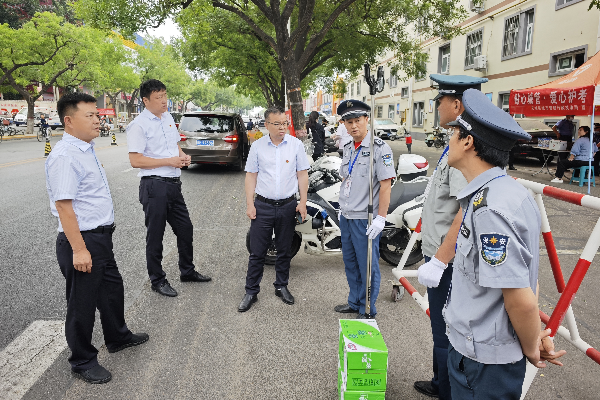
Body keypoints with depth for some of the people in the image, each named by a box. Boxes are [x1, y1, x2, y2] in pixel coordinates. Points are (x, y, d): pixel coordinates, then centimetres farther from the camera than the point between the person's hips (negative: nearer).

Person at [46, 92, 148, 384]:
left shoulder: (86, 149, 10)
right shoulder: (65, 156, -21)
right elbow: (63, 206, -24)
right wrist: (79, 249, -25)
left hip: (100, 237, 10)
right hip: (82, 240, -10)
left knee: (112, 289, 24)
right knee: (82, 303, 7)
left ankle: (118, 337, 47)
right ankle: (82, 363, 27)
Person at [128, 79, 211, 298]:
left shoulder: (168, 118, 12)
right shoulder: (139, 125, -12)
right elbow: (135, 161, -17)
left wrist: (183, 156, 2)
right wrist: (169, 161, -19)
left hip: (173, 183, 8)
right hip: (154, 185, -8)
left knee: (185, 229, 16)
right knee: (155, 236, 5)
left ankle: (187, 271, 34)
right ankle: (157, 280, 21)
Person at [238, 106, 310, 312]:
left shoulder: (296, 144, 1)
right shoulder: (257, 146, 2)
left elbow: (302, 174, 3)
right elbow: (251, 176, 4)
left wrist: (302, 202, -3)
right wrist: (250, 204, -2)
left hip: (288, 206, 1)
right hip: (263, 206, 0)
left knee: (284, 251, 12)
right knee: (257, 252, 2)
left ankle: (281, 286, 29)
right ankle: (251, 291, 14)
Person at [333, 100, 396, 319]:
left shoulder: (379, 148, -13)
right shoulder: (348, 148, 11)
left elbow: (386, 184, -17)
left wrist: (380, 218, -21)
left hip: (366, 219, -8)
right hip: (346, 216, 8)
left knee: (367, 265, 3)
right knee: (350, 262, 19)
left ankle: (367, 311, 19)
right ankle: (354, 302, 36)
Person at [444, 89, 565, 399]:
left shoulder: (489, 208, -28)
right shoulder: (510, 191, 4)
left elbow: (520, 299, -27)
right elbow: (528, 274, 9)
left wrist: (531, 348, -9)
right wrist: (539, 336, 10)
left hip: (483, 362, -9)